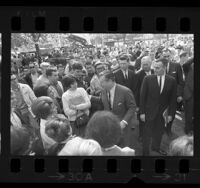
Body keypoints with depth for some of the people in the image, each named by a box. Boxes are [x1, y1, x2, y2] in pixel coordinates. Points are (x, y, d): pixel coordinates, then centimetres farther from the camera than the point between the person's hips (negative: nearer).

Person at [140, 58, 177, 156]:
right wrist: (142, 112, -8)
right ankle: (145, 152, 23)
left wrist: (171, 113, -2)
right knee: (147, 133, 6)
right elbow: (142, 96, -6)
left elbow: (173, 99, 0)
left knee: (159, 132, 16)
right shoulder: (148, 79, -9)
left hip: (163, 113, 2)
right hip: (150, 111, -2)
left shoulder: (172, 81, -5)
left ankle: (156, 147, 41)